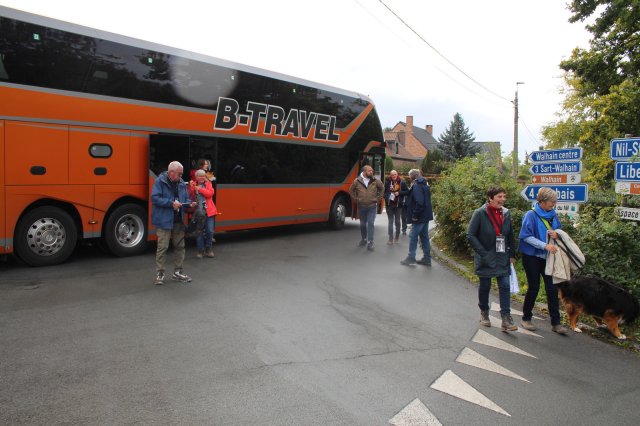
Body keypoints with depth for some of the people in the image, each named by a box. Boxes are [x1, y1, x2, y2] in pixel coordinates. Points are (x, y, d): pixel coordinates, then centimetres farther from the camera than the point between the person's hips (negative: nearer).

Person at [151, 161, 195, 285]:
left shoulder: (181, 183, 10)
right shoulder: (160, 181, -8)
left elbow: (185, 198, 18)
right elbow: (155, 198, -16)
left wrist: (189, 204, -3)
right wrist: (171, 203, -22)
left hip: (178, 221, 7)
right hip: (164, 221, -6)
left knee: (180, 246, 12)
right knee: (162, 247, -3)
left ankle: (177, 272, 24)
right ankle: (159, 273, 9)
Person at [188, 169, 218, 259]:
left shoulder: (208, 184, 9)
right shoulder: (193, 185, 7)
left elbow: (210, 193, -9)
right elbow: (191, 197, -3)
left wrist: (200, 189, -14)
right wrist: (191, 188, -16)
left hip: (209, 211, 0)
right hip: (198, 212, 0)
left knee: (210, 231, -1)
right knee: (199, 232, 5)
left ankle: (209, 250, 16)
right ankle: (200, 251, 15)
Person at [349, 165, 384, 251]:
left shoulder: (376, 181, -4)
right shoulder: (357, 181, -5)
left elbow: (382, 188, 11)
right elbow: (351, 190, 9)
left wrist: (378, 198, 5)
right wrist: (356, 199, 4)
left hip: (372, 206, -1)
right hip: (361, 207, 1)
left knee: (370, 224, -7)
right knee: (362, 224, 13)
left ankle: (370, 242, -4)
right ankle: (364, 239, 32)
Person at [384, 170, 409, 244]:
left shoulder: (402, 182, -5)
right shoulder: (387, 181, -2)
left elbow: (407, 191, -1)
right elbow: (384, 191, 10)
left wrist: (399, 193, -15)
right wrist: (386, 197, -8)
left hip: (398, 204, -1)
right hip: (389, 204, 1)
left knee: (397, 221, 11)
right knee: (390, 221, 5)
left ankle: (396, 237, 24)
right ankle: (390, 239, 8)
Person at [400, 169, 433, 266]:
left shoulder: (416, 186, -17)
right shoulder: (424, 185, 12)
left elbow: (419, 202, -26)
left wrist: (415, 215, -19)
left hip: (419, 217, -9)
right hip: (426, 216, 9)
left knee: (413, 237, 0)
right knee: (424, 237, 14)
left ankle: (411, 259, 6)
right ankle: (427, 258, 20)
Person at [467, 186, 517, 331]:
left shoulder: (506, 213, 3)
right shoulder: (480, 213, -12)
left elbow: (510, 235, 11)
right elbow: (470, 235, -12)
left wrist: (512, 254, 8)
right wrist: (483, 253, -16)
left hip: (502, 258, 4)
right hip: (485, 258, -4)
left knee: (505, 286, -1)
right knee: (485, 286, 10)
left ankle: (506, 319, 3)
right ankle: (484, 313, 30)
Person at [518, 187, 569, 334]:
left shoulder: (553, 214, 3)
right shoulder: (531, 215, -14)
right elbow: (527, 236, -17)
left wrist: (556, 234, -10)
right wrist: (545, 245, -26)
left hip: (548, 257, 5)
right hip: (532, 257, -5)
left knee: (552, 288, 3)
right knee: (533, 288, 4)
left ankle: (555, 323, 13)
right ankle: (526, 318, 23)